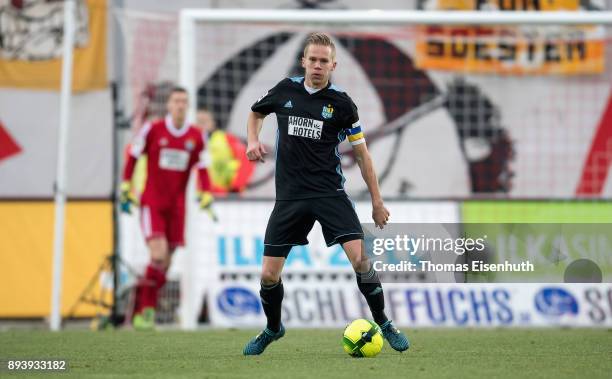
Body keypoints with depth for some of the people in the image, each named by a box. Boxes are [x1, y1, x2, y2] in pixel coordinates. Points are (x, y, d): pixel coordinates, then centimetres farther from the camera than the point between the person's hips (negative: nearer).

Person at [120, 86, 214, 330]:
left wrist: (206, 195, -2)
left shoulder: (196, 137, 3)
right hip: (151, 203, -4)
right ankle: (141, 308, -9)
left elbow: (202, 168, 11)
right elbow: (133, 157, 6)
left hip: (177, 206, 4)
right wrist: (126, 188, 5)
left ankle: (148, 310, 16)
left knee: (165, 264, 4)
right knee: (158, 255, -19)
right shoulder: (152, 130, -5)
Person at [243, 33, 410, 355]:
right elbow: (255, 113, 23)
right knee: (269, 274, -1)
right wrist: (253, 141, 1)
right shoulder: (285, 90, 2)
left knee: (359, 257, -19)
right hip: (289, 195, 2)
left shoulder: (341, 103, -3)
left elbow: (361, 153, 5)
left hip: (330, 192, -2)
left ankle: (384, 325, -1)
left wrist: (377, 202, 6)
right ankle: (273, 329, 28)